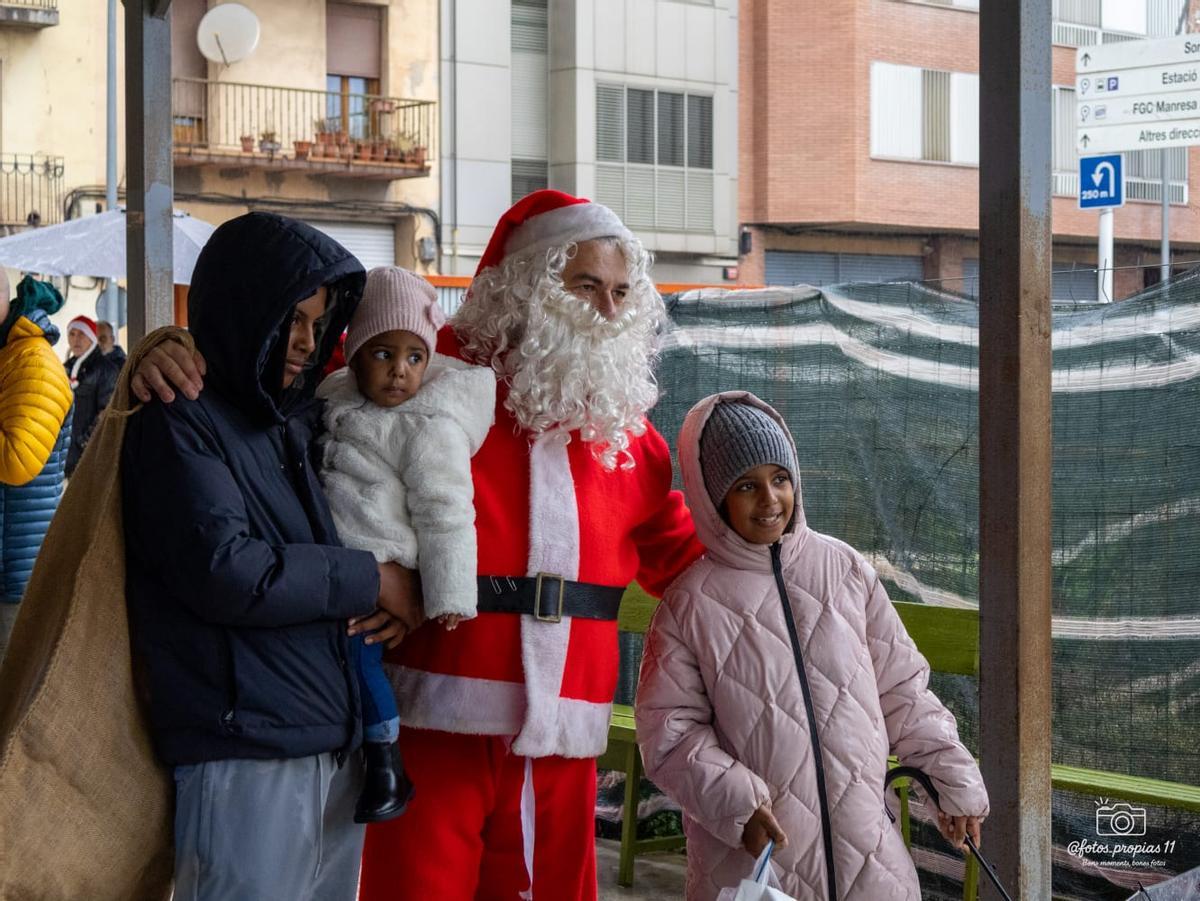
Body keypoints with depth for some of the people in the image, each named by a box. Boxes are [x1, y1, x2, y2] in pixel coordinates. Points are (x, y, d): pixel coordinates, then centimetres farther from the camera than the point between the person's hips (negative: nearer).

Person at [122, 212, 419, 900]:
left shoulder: (307, 417, 15)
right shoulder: (179, 422, -7)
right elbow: (223, 571, -18)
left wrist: (410, 592, 3)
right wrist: (370, 582, -10)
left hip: (339, 740, 7)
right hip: (246, 750, -7)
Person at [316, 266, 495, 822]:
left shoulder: (430, 427, -10)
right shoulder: (336, 396, 13)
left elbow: (444, 516, -12)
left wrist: (449, 597, -14)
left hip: (377, 570, -8)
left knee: (354, 649, -19)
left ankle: (386, 759, -5)